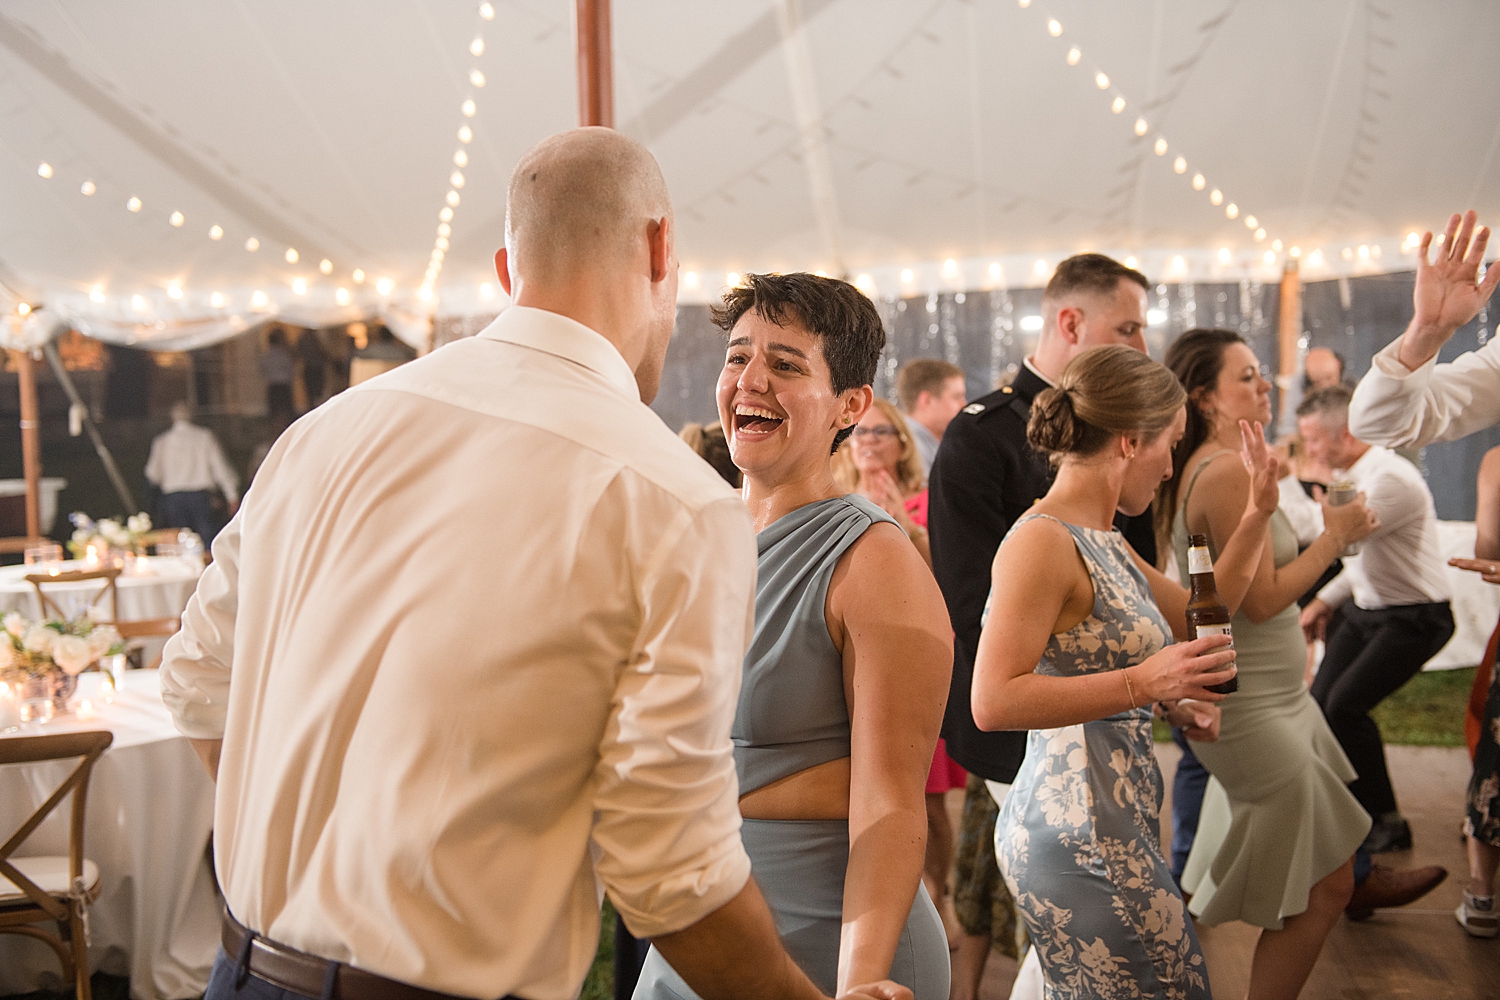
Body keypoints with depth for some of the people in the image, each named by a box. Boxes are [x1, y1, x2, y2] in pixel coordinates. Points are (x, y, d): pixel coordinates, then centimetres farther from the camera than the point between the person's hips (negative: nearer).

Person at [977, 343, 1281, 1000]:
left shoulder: (1103, 542, 15)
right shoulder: (1041, 542, -15)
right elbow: (993, 702, -24)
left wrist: (1256, 517, 20)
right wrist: (1140, 684, -26)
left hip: (1115, 824, 10)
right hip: (1082, 839, -10)